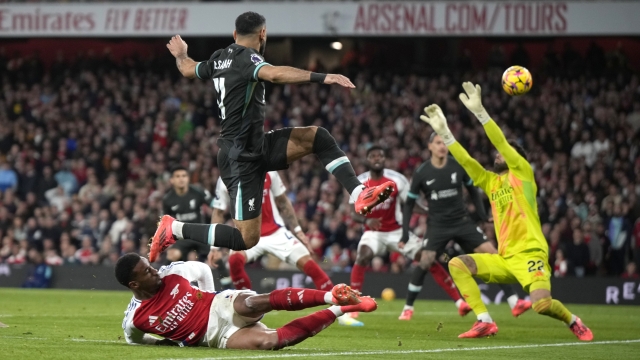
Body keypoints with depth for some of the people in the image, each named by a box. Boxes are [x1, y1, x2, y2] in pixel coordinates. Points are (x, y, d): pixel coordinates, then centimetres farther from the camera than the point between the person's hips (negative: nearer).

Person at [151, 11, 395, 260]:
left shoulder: (219, 59, 9)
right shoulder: (246, 57, -17)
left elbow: (187, 69, 30)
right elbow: (274, 74, -39)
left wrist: (180, 54, 53)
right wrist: (322, 78, -43)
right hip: (241, 157, -10)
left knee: (318, 137, 0)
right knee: (246, 239, -8)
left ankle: (360, 195, -9)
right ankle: (173, 229, 3)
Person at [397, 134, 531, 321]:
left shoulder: (458, 166, -3)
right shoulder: (422, 173, -6)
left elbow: (472, 190, 13)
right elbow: (409, 203, 3)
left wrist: (482, 214, -1)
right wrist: (405, 232, -4)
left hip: (462, 221, 2)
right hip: (438, 225, -2)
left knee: (492, 254, -10)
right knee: (425, 262, -19)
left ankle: (514, 303, -8)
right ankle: (408, 308, 0)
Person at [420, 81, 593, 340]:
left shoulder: (522, 173, 3)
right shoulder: (491, 182, 18)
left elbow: (501, 142, -8)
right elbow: (465, 160, 10)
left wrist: (479, 111, -15)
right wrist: (443, 131, 3)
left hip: (530, 255, -6)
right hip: (504, 259, 6)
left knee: (541, 304, -26)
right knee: (457, 265, -10)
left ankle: (573, 322, 8)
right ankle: (485, 322, -12)